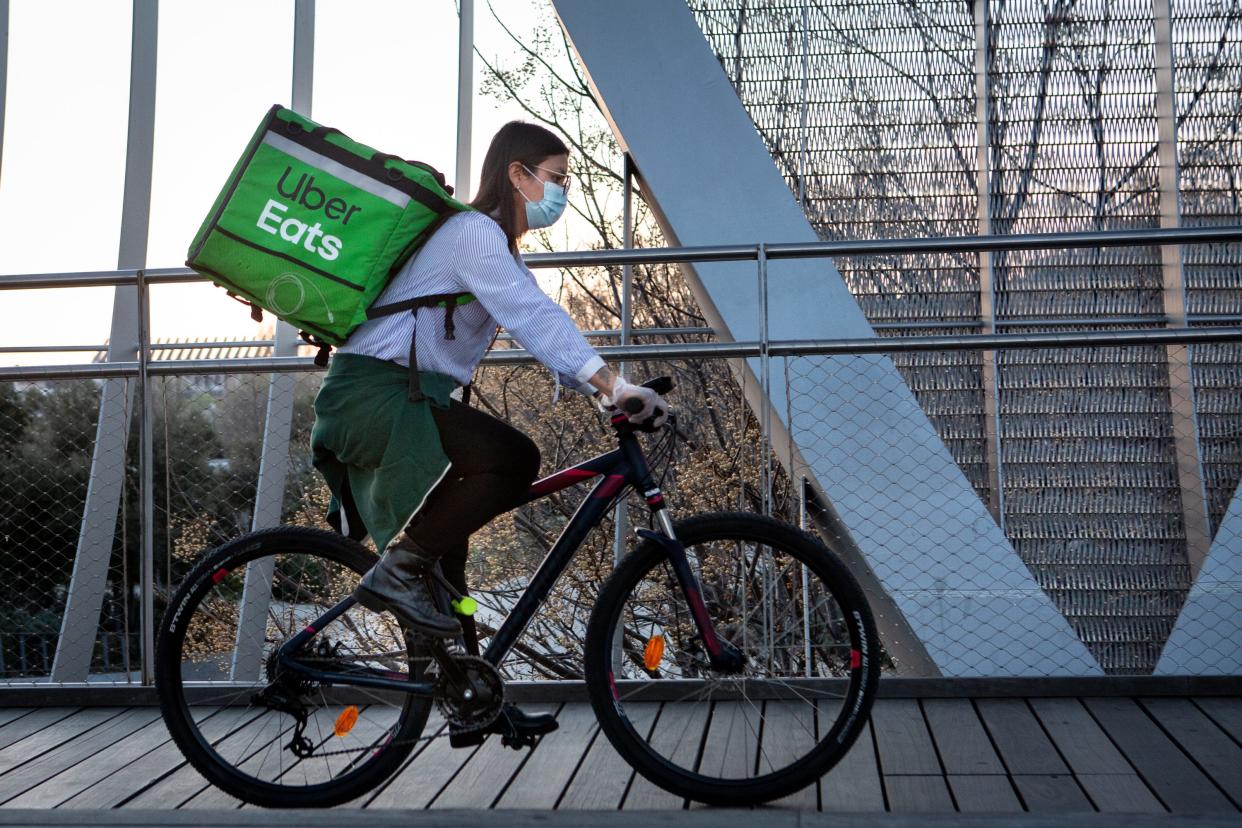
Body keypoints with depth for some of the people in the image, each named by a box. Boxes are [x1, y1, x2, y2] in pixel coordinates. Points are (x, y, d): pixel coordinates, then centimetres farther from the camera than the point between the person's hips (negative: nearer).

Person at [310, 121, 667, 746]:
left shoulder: (498, 246, 20)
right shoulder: (474, 231, -12)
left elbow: (538, 328, 15)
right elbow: (536, 316, -25)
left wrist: (601, 389, 2)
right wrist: (612, 383, -32)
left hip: (402, 401, 11)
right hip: (375, 394, -11)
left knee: (443, 557, 11)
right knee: (514, 460, -27)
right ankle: (395, 573, -14)